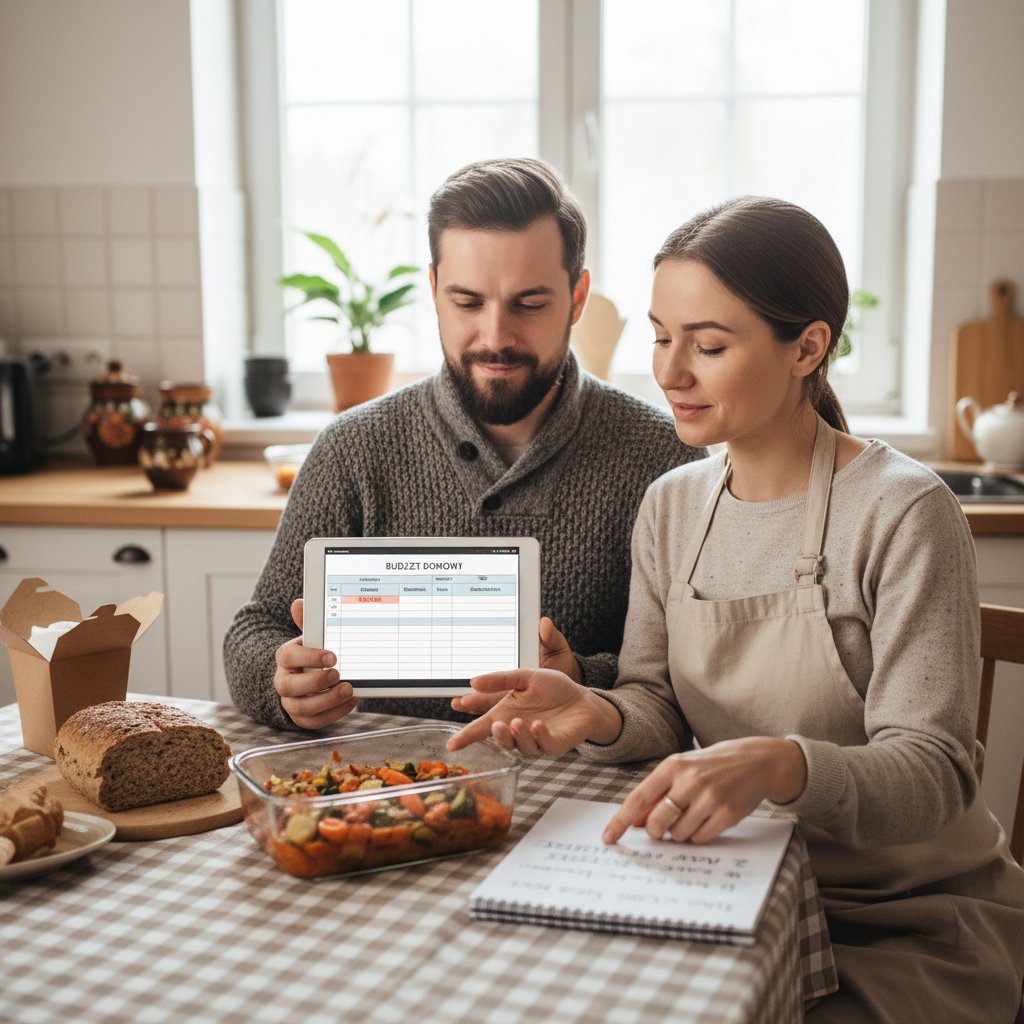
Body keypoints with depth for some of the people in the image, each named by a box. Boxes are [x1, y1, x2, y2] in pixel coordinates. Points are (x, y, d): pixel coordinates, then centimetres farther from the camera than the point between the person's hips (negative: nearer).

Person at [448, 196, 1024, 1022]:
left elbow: (933, 769, -19)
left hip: (916, 922, -4)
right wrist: (599, 717, -20)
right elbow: (659, 705, 4)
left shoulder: (902, 514, -16)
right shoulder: (671, 506, 4)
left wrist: (781, 765, -39)